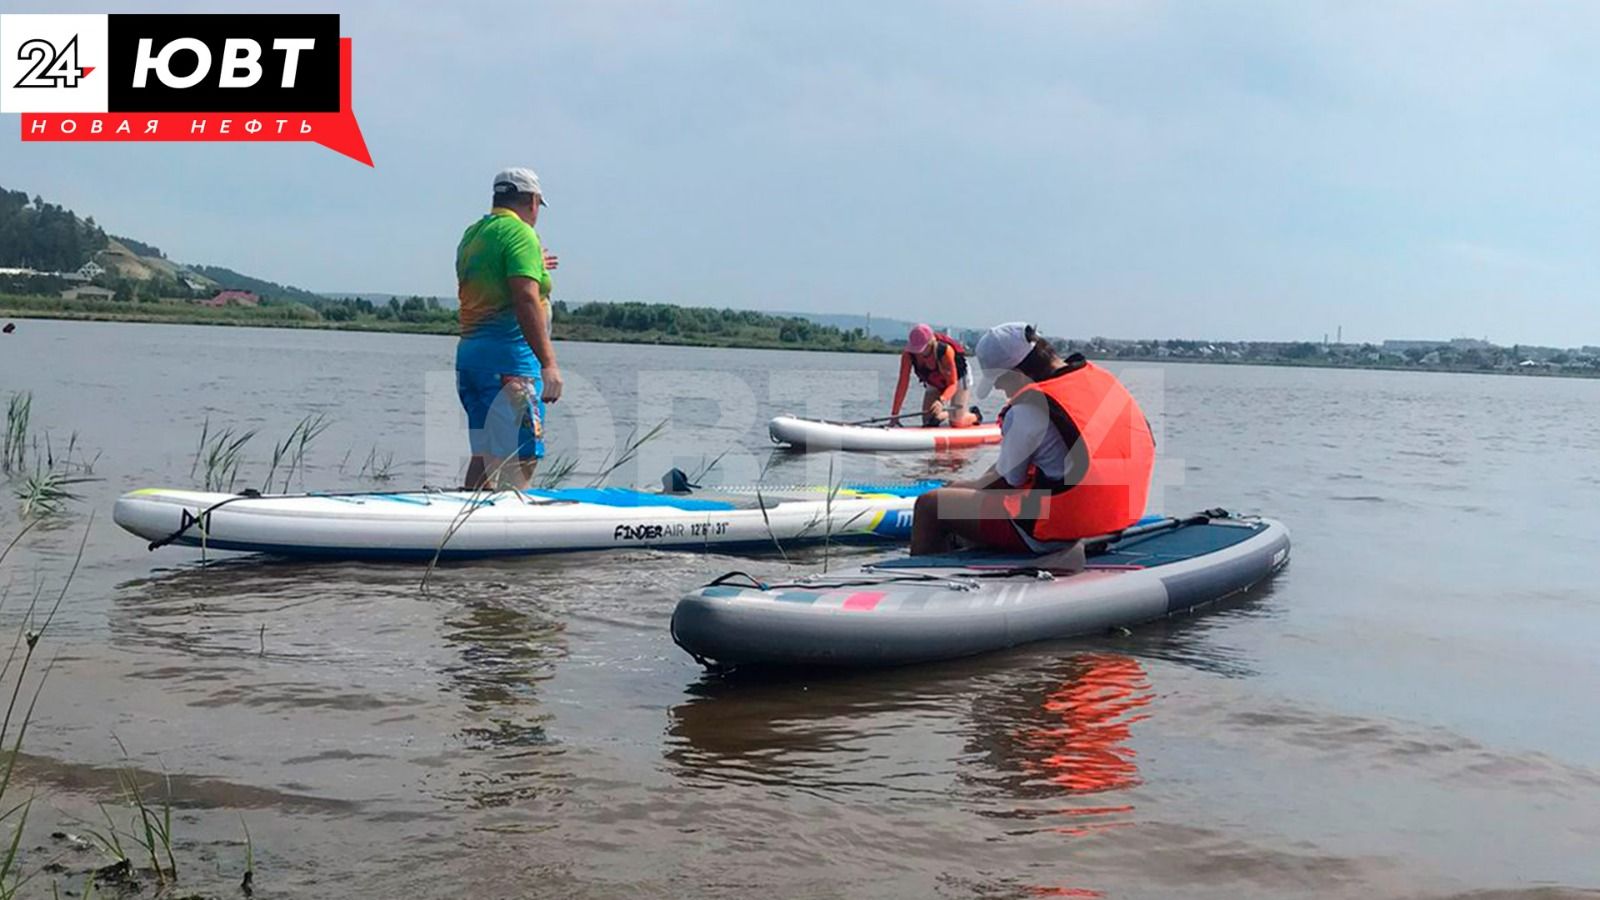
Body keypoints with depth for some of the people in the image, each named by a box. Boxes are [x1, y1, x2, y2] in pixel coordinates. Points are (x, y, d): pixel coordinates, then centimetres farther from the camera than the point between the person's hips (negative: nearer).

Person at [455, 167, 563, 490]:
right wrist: (548, 363, -23)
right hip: (509, 357, -9)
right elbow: (526, 300, -20)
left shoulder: (472, 234, 18)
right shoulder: (520, 233, -8)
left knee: (483, 456, 14)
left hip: (469, 351, 9)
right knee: (519, 460, -10)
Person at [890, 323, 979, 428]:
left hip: (957, 378, -4)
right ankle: (946, 414, 24)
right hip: (934, 384, 4)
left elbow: (952, 384, -35)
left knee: (956, 423, -10)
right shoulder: (908, 354, -29)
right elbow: (903, 384, -25)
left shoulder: (945, 351, -39)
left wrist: (941, 401, -56)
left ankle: (974, 415, 22)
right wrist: (894, 414, -28)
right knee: (929, 422, -6)